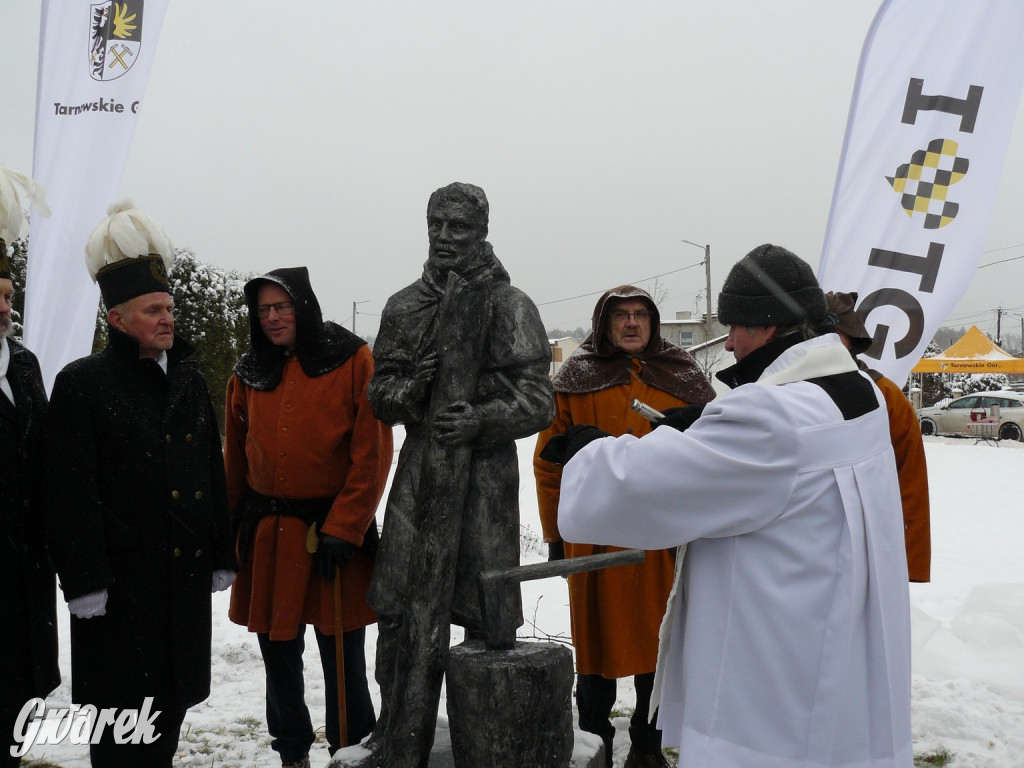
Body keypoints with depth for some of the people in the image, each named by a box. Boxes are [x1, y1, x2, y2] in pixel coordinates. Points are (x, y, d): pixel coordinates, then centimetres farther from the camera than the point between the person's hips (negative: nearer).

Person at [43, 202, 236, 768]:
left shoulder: (189, 381, 12)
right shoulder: (83, 384, -7)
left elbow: (214, 475, 15)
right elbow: (71, 492, -13)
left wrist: (221, 557, 13)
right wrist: (83, 578, -17)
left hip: (186, 571, 6)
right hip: (120, 579, -6)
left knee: (171, 700, 16)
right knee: (122, 709, 3)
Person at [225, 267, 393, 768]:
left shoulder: (353, 361, -5)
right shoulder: (249, 375, 9)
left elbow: (372, 455, -9)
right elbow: (235, 461, 16)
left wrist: (342, 529, -13)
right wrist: (230, 527, 12)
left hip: (335, 530, -4)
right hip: (266, 536, 4)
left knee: (342, 657, 2)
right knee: (278, 653, 12)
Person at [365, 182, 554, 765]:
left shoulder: (510, 305, 1)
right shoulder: (403, 307, 12)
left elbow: (538, 400, -4)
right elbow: (380, 396, 15)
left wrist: (481, 420, -21)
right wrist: (409, 387, -8)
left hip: (486, 475, -3)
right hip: (419, 469, 3)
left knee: (484, 614, 2)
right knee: (402, 613, 1)